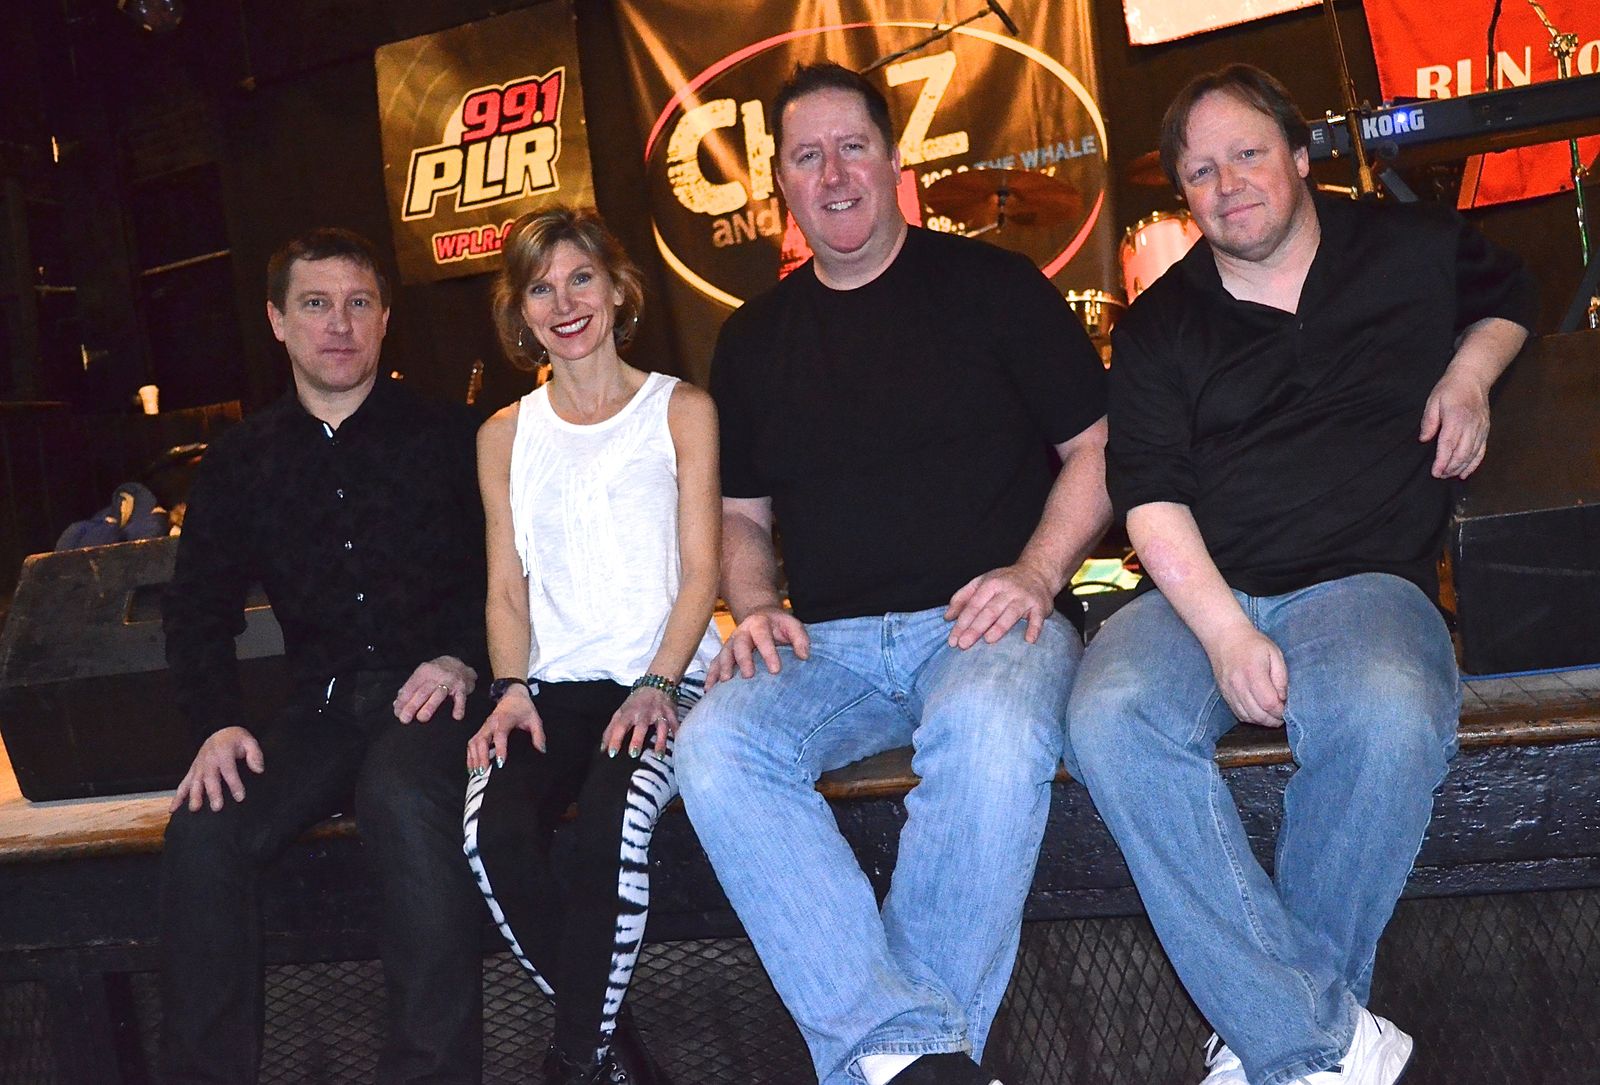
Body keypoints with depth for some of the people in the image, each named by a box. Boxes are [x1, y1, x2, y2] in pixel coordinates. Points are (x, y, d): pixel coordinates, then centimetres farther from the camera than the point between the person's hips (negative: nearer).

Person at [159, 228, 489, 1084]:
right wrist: (217, 723, -2)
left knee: (403, 798, -36)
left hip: (430, 692, -4)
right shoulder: (241, 461, 13)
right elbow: (198, 609, 14)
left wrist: (462, 660, -15)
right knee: (203, 831, -20)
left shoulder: (448, 437, 3)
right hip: (320, 705, 4)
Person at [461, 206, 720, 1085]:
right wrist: (511, 690, -6)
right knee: (495, 831, -28)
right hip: (554, 686, 3)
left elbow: (700, 571, 2)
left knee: (613, 818, -34)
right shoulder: (504, 436, 17)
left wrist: (657, 686, -13)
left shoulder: (682, 410, 8)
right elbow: (507, 585, 13)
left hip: (666, 676, -2)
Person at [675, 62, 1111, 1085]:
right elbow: (743, 514, 23)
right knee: (715, 747, -28)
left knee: (991, 729, -38)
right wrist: (757, 608, 2)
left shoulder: (992, 286, 7)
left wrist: (1035, 574, -10)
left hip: (985, 622, -3)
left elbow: (1097, 448, 6)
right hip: (831, 645, 3)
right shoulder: (754, 338, 18)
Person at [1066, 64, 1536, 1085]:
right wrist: (1225, 630, -15)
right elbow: (1151, 492, 1)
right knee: (1113, 716, -33)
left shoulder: (1415, 251, 15)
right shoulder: (1157, 328, 13)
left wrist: (1469, 373, 11)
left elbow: (1510, 296, 36)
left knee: (1387, 718, -38)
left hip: (1364, 580, -1)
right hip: (1199, 593, 1)